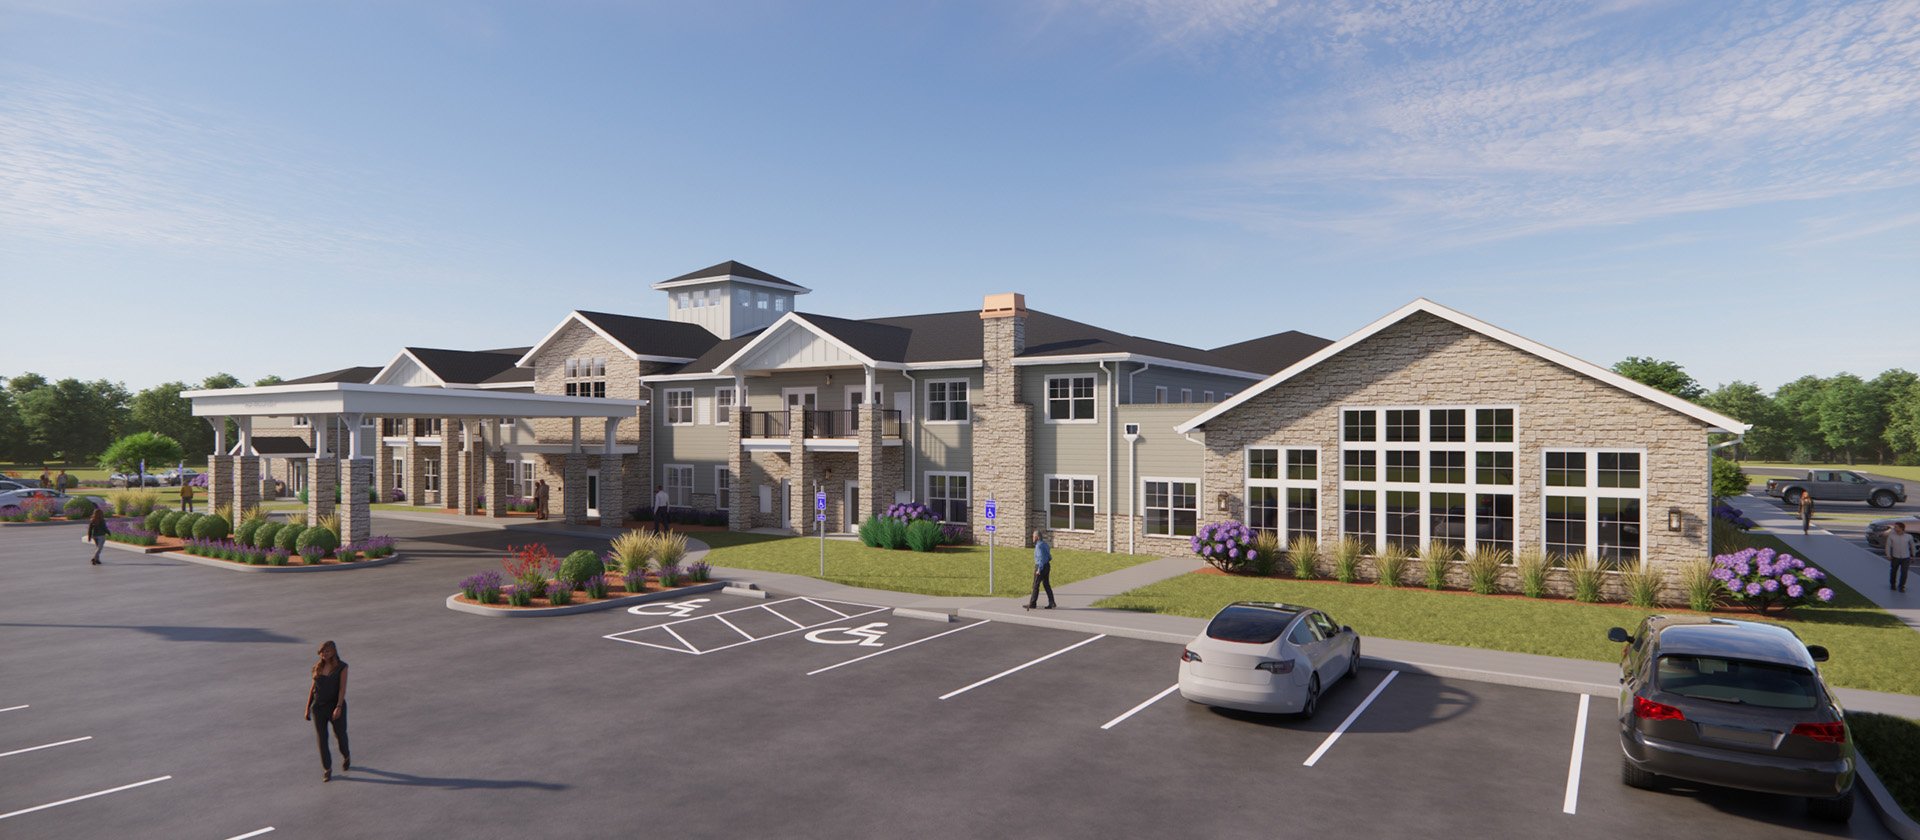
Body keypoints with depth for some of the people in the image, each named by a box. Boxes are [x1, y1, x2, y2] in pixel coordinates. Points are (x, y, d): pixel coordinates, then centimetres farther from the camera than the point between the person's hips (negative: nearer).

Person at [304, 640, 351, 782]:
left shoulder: (341, 667, -6)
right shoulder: (317, 667, 6)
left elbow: (342, 688, -12)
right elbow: (313, 688, 12)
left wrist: (339, 707, -22)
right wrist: (307, 708, 9)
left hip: (335, 706, -3)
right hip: (318, 707, 3)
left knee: (340, 735, 9)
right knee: (321, 739, 0)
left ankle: (346, 756, 38)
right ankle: (327, 770, 9)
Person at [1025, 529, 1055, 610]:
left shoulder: (1039, 546, -18)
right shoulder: (1045, 544, 11)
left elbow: (1041, 558, -23)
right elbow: (1049, 557, 16)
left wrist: (1039, 570, -21)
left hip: (1041, 567, -9)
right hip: (1047, 565, 9)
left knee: (1036, 585, 1)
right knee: (1046, 584, 12)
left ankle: (1032, 603, 8)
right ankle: (1051, 603, 10)